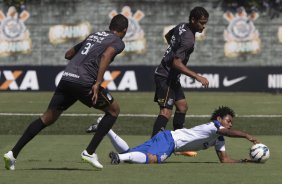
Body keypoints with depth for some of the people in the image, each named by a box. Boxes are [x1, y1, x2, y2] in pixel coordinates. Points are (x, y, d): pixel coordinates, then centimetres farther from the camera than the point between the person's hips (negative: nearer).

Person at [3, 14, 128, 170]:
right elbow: (106, 55, -15)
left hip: (66, 77, 6)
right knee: (113, 109, 13)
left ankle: (13, 153, 3)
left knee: (48, 117, 12)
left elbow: (68, 54, 34)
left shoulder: (93, 35, 28)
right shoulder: (118, 42, 7)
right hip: (84, 82, -6)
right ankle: (89, 152, 4)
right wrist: (97, 83, -20)